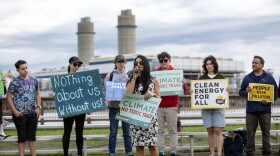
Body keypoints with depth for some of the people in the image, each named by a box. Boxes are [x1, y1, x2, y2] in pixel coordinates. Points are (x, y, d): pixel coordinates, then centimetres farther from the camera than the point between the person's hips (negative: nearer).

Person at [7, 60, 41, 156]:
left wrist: (38, 107, 2)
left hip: (33, 113, 4)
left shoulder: (34, 80, 5)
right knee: (22, 137, 3)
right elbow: (9, 97, -4)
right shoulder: (14, 82, -6)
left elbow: (37, 94, 14)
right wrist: (15, 111, -11)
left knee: (32, 136, 11)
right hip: (20, 114, -4)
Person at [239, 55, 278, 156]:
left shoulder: (269, 78, 5)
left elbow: (276, 92, 5)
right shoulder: (247, 78, 10)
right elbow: (240, 92, 12)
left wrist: (268, 100, -10)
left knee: (266, 132, 5)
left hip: (265, 109, -1)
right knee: (250, 132, 2)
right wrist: (246, 92, -10)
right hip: (251, 110, 1)